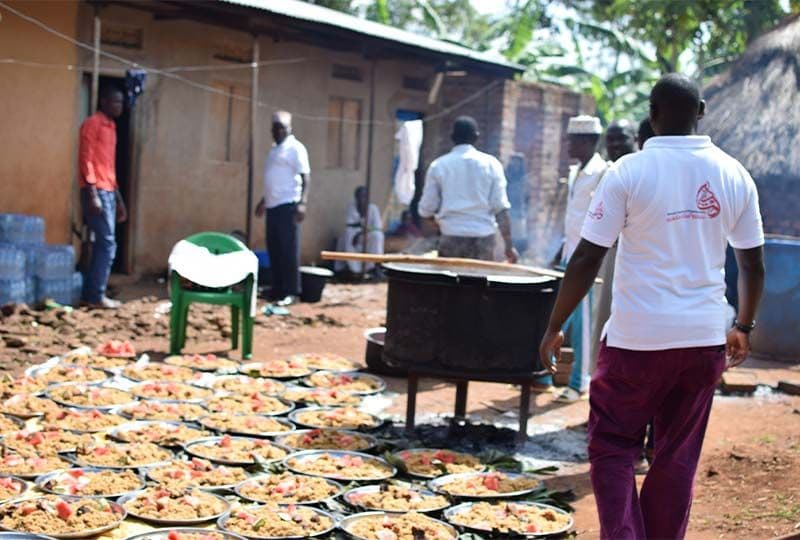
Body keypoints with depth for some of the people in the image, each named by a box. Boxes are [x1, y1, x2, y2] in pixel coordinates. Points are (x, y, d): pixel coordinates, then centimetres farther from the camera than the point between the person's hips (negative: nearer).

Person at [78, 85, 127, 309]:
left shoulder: (110, 127, 20)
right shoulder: (92, 123, -7)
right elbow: (86, 160, -14)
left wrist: (119, 199, 21)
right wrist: (93, 194, -21)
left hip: (108, 192, 9)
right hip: (96, 191, -9)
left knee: (101, 244, 8)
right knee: (107, 243, -11)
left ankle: (91, 293, 11)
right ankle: (96, 295, -7)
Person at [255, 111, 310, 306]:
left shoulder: (295, 148, -7)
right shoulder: (274, 149, 20)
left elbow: (305, 177, -13)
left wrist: (302, 202, -23)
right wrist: (264, 201, 28)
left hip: (287, 205, -9)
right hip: (273, 206, 9)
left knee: (289, 249, -8)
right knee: (274, 249, 9)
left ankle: (291, 292, -5)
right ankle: (277, 289, 15)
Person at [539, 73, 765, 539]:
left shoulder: (629, 172, -9)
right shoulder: (734, 175, 3)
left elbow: (587, 260, -10)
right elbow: (754, 264, 9)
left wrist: (555, 327, -1)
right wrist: (744, 328, 23)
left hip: (638, 338, -4)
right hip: (705, 338, 4)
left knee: (613, 448, 9)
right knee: (678, 458, 14)